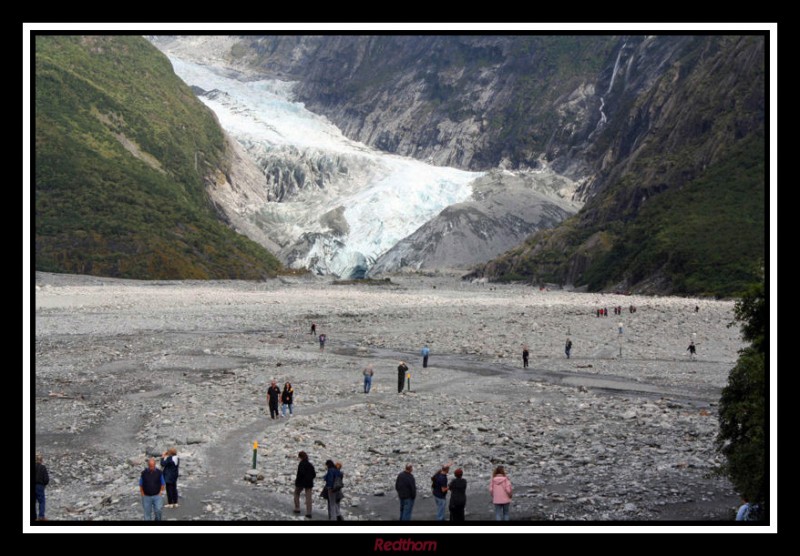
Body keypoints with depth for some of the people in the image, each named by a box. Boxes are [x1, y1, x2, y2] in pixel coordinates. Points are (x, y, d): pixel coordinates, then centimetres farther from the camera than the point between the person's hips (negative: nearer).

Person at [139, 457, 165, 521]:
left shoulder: (159, 472, -2)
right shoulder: (144, 473, -1)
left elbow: (163, 484, 6)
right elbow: (141, 485, 6)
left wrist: (160, 493, -4)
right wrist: (143, 495, 0)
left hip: (157, 496, -1)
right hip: (147, 496, 1)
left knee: (158, 510, -17)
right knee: (147, 514, 4)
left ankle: (158, 519, 5)